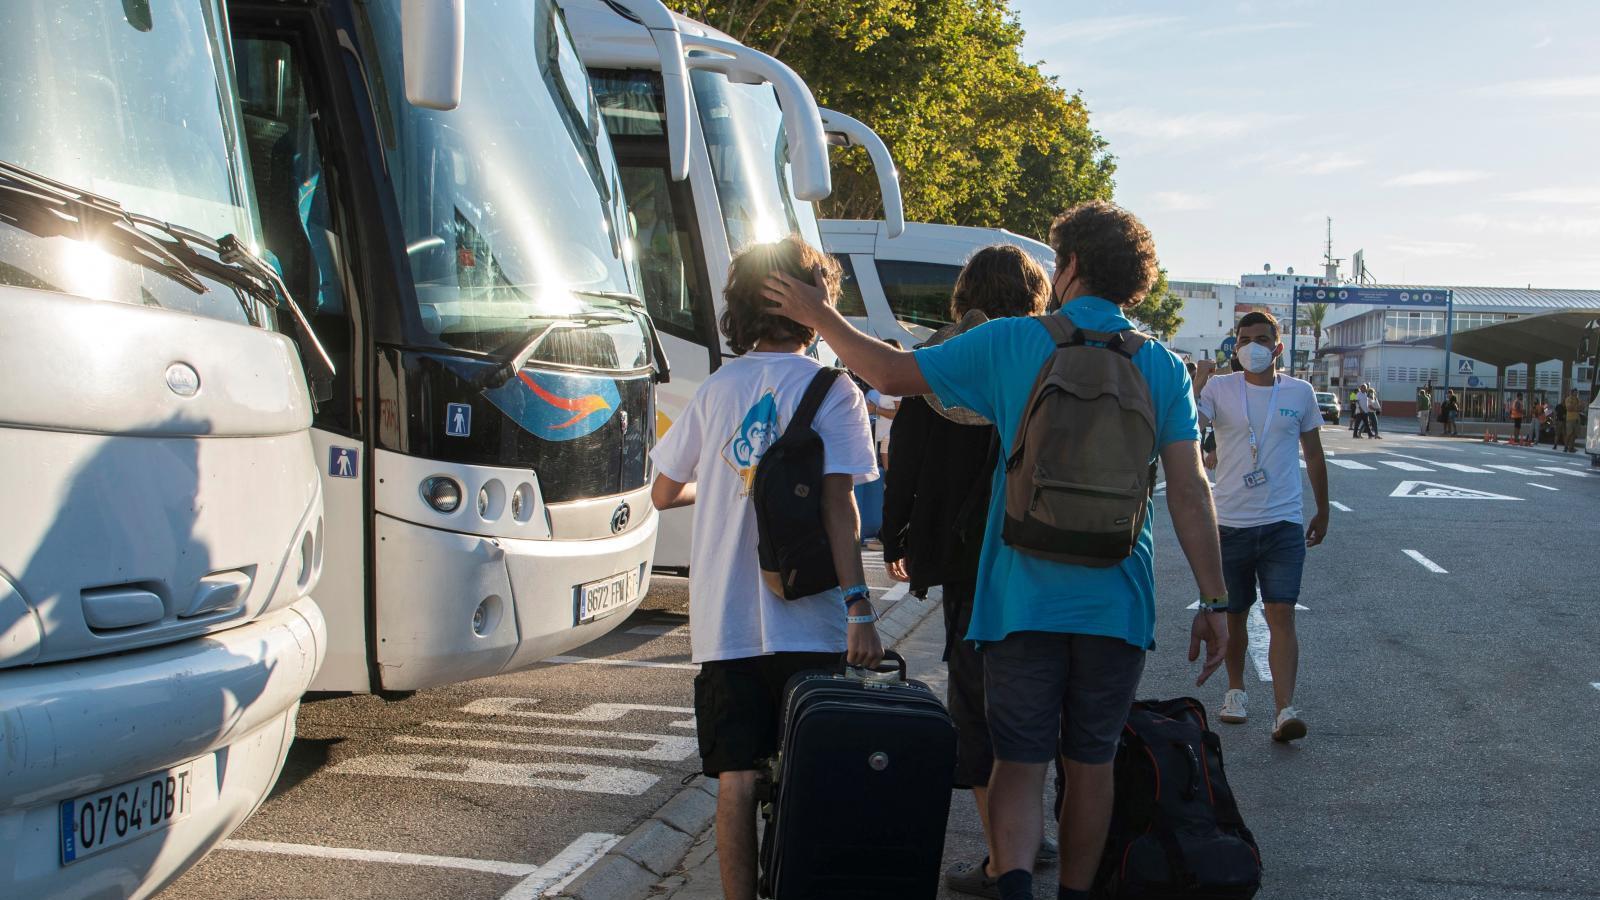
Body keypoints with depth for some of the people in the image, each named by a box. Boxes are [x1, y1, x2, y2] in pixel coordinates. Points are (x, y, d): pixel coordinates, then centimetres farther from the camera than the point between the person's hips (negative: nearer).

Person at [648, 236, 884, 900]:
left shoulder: (717, 389, 9)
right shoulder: (831, 390, -3)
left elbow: (664, 492, 16)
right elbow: (837, 502, -12)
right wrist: (859, 606, -14)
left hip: (723, 622, 3)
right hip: (805, 622, -3)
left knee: (736, 781, 4)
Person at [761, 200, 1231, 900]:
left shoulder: (1010, 343, -2)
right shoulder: (1163, 367, 2)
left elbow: (892, 373, 2)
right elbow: (1190, 492, -3)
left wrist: (819, 316, 16)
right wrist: (1214, 601, 2)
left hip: (1022, 599, -2)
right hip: (1116, 606, 2)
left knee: (1019, 761, 5)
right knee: (1091, 763, 16)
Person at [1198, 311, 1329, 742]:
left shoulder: (1300, 392, 6)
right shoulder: (1219, 388, 1)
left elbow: (1314, 456, 16)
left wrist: (1323, 512, 19)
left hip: (1284, 524, 0)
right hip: (1230, 524, 0)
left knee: (1281, 615, -11)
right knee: (1233, 616, 12)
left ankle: (1285, 711, -16)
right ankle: (1235, 689, 33)